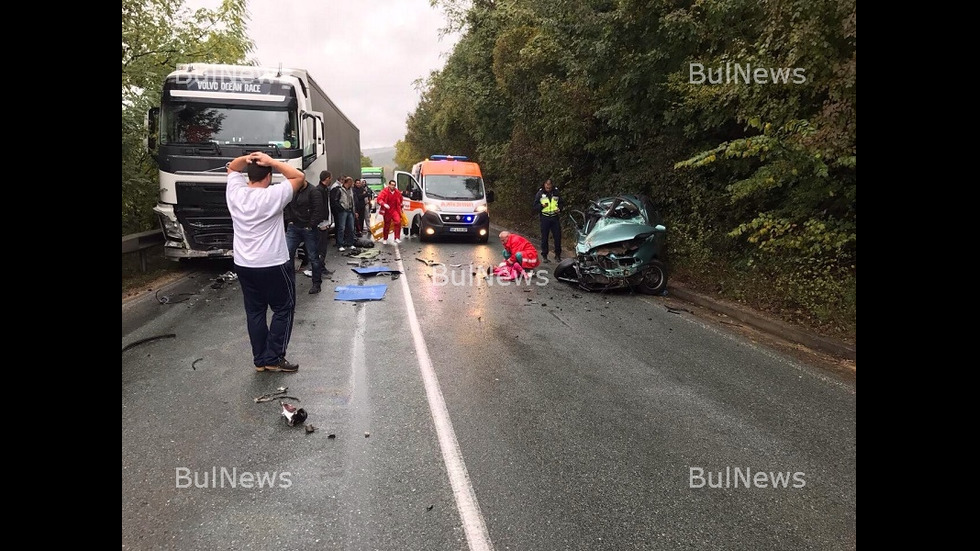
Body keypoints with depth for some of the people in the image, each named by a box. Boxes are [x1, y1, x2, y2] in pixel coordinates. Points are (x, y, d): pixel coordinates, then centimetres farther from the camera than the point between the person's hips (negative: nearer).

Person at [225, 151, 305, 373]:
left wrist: (246, 159, -1)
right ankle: (273, 358, 7)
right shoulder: (273, 196, -16)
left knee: (254, 311, 12)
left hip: (243, 265, 6)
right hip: (273, 265, -6)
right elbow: (299, 177, -9)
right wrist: (271, 161, -11)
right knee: (283, 310, 7)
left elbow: (231, 168, 19)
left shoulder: (235, 193, 0)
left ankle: (260, 360, 17)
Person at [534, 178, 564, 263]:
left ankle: (558, 255, 15)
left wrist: (559, 208, -5)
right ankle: (544, 256, 11)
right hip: (544, 217, -2)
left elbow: (562, 203, 16)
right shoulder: (540, 193, 1)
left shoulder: (556, 193, 6)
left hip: (555, 217, 2)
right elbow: (535, 205, 1)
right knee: (544, 237, 2)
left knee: (558, 236, 2)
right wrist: (542, 206, -18)